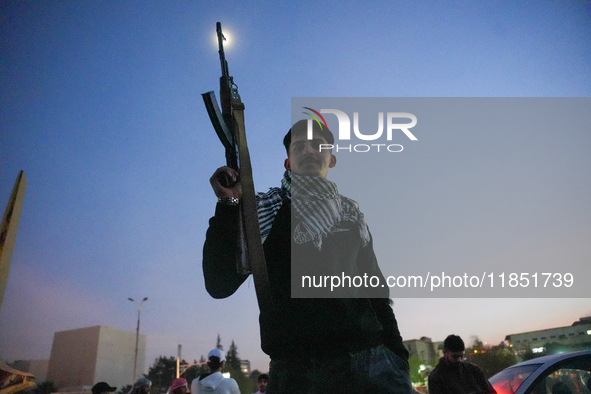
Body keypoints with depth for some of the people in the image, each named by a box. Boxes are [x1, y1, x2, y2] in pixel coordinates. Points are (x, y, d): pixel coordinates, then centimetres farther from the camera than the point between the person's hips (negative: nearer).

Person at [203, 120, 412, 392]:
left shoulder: (350, 213, 14)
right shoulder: (264, 210, 3)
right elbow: (220, 285, -5)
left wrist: (397, 354, 10)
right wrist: (228, 206, -13)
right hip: (294, 368, -3)